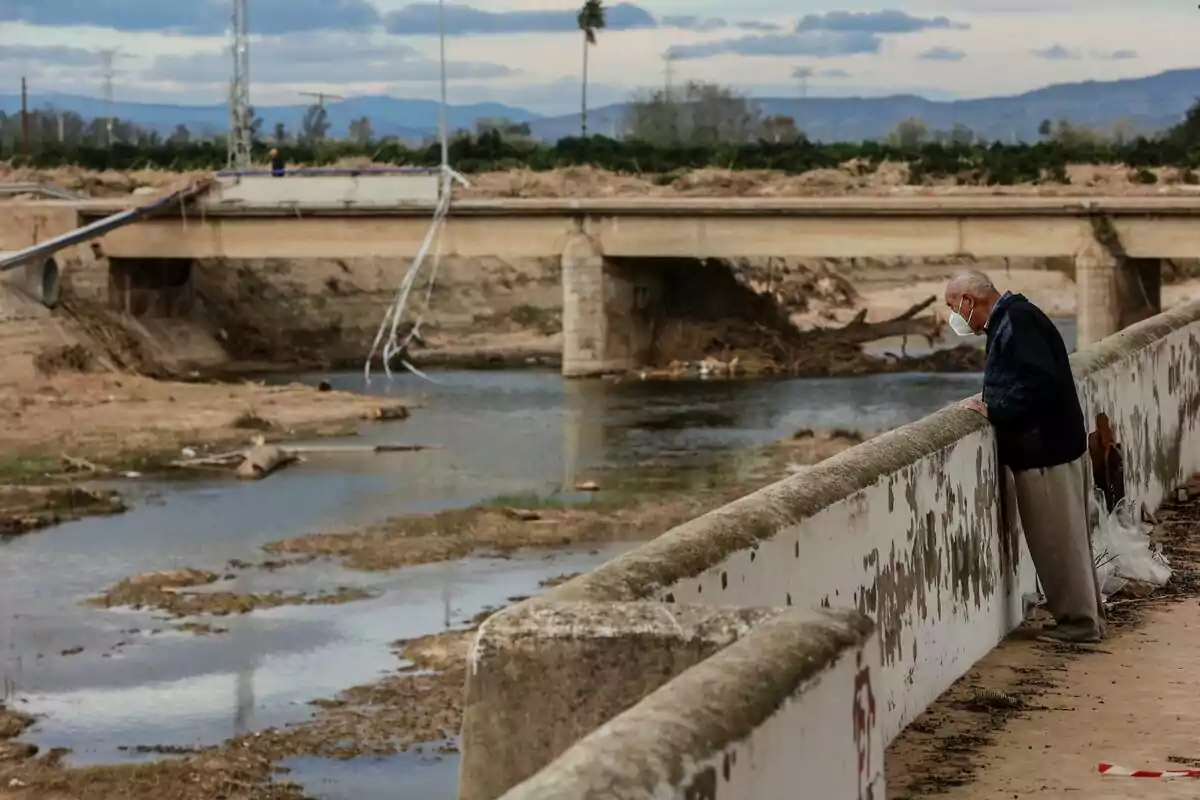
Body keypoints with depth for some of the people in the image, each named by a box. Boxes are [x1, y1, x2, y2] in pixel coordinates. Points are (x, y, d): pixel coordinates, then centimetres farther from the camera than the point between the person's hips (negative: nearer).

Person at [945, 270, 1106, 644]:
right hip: (1054, 442, 10)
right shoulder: (1009, 319, 13)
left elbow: (1041, 382, -26)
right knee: (1066, 537, 16)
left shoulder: (1017, 321, -18)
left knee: (1057, 538, -1)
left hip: (1045, 448, -10)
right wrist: (990, 402, 7)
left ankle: (1079, 621, 6)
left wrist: (994, 410, -18)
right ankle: (1086, 615, 24)